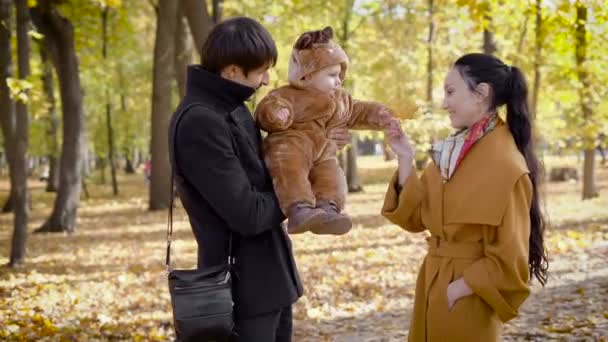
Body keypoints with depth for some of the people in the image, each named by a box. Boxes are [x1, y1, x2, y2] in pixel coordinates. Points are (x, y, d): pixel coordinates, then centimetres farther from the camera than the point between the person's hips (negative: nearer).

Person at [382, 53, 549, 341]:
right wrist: (405, 159, -1)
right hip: (432, 285, 7)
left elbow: (508, 259, -18)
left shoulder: (506, 166, -19)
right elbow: (417, 218, 5)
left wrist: (459, 288, -16)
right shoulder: (452, 150, 5)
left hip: (466, 300, -7)